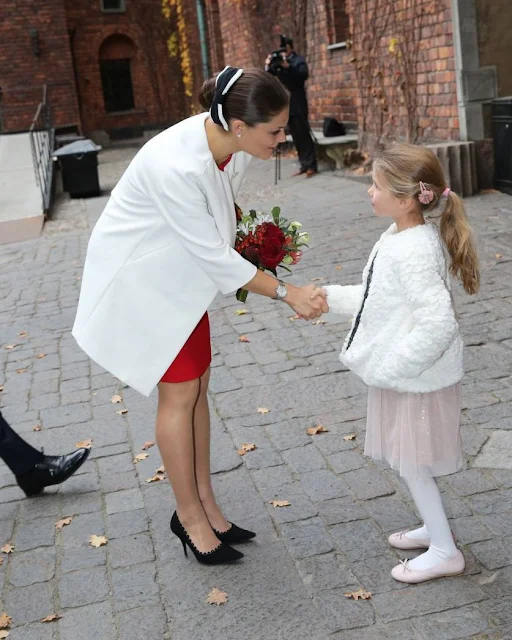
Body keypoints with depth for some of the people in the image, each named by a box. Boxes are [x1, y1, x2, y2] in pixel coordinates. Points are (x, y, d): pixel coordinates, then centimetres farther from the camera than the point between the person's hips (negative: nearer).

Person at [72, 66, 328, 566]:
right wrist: (286, 293, -22)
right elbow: (216, 257, -29)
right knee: (179, 392, -1)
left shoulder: (233, 145, -13)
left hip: (181, 274, 7)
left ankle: (205, 504, 24)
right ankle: (189, 516, 17)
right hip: (140, 278, -7)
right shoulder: (176, 166, -37)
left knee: (197, 385, 10)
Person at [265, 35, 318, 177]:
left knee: (304, 136, -7)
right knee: (296, 138, 7)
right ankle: (304, 166, 11)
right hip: (287, 106, 6)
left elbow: (304, 75, -19)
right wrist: (268, 66, -8)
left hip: (298, 105, -6)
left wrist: (288, 66, -27)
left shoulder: (298, 60, -2)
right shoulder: (278, 61, 13)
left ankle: (311, 166, -6)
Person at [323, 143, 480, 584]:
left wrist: (389, 368, -27)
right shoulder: (399, 238, 3)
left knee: (410, 463, 6)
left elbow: (438, 324, -34)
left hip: (416, 379, -9)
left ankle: (444, 551, 23)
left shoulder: (415, 253, -28)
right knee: (408, 461, 22)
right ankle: (434, 527, 41)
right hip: (400, 373, 9)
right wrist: (329, 297, 13)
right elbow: (380, 298, 15)